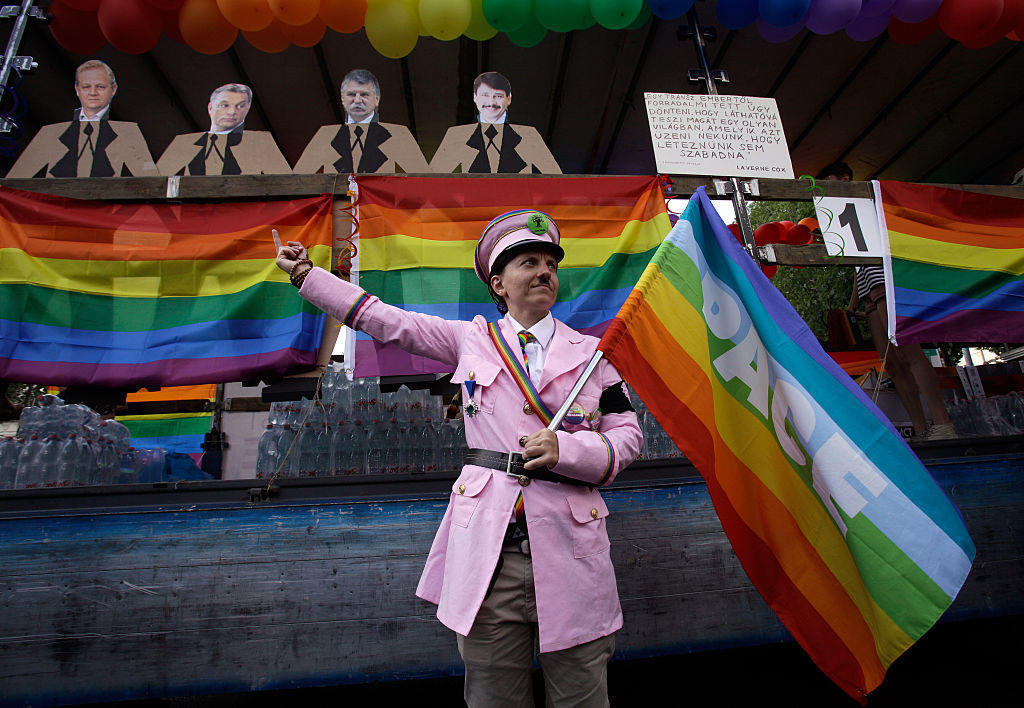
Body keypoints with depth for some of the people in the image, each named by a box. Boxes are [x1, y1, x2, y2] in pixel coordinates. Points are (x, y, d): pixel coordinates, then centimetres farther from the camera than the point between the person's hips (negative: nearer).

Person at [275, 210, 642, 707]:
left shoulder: (591, 352, 9)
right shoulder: (472, 339, 9)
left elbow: (628, 435, 8)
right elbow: (389, 322, 14)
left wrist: (565, 449, -11)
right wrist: (306, 273, 18)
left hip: (569, 551, 1)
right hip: (488, 551, 0)